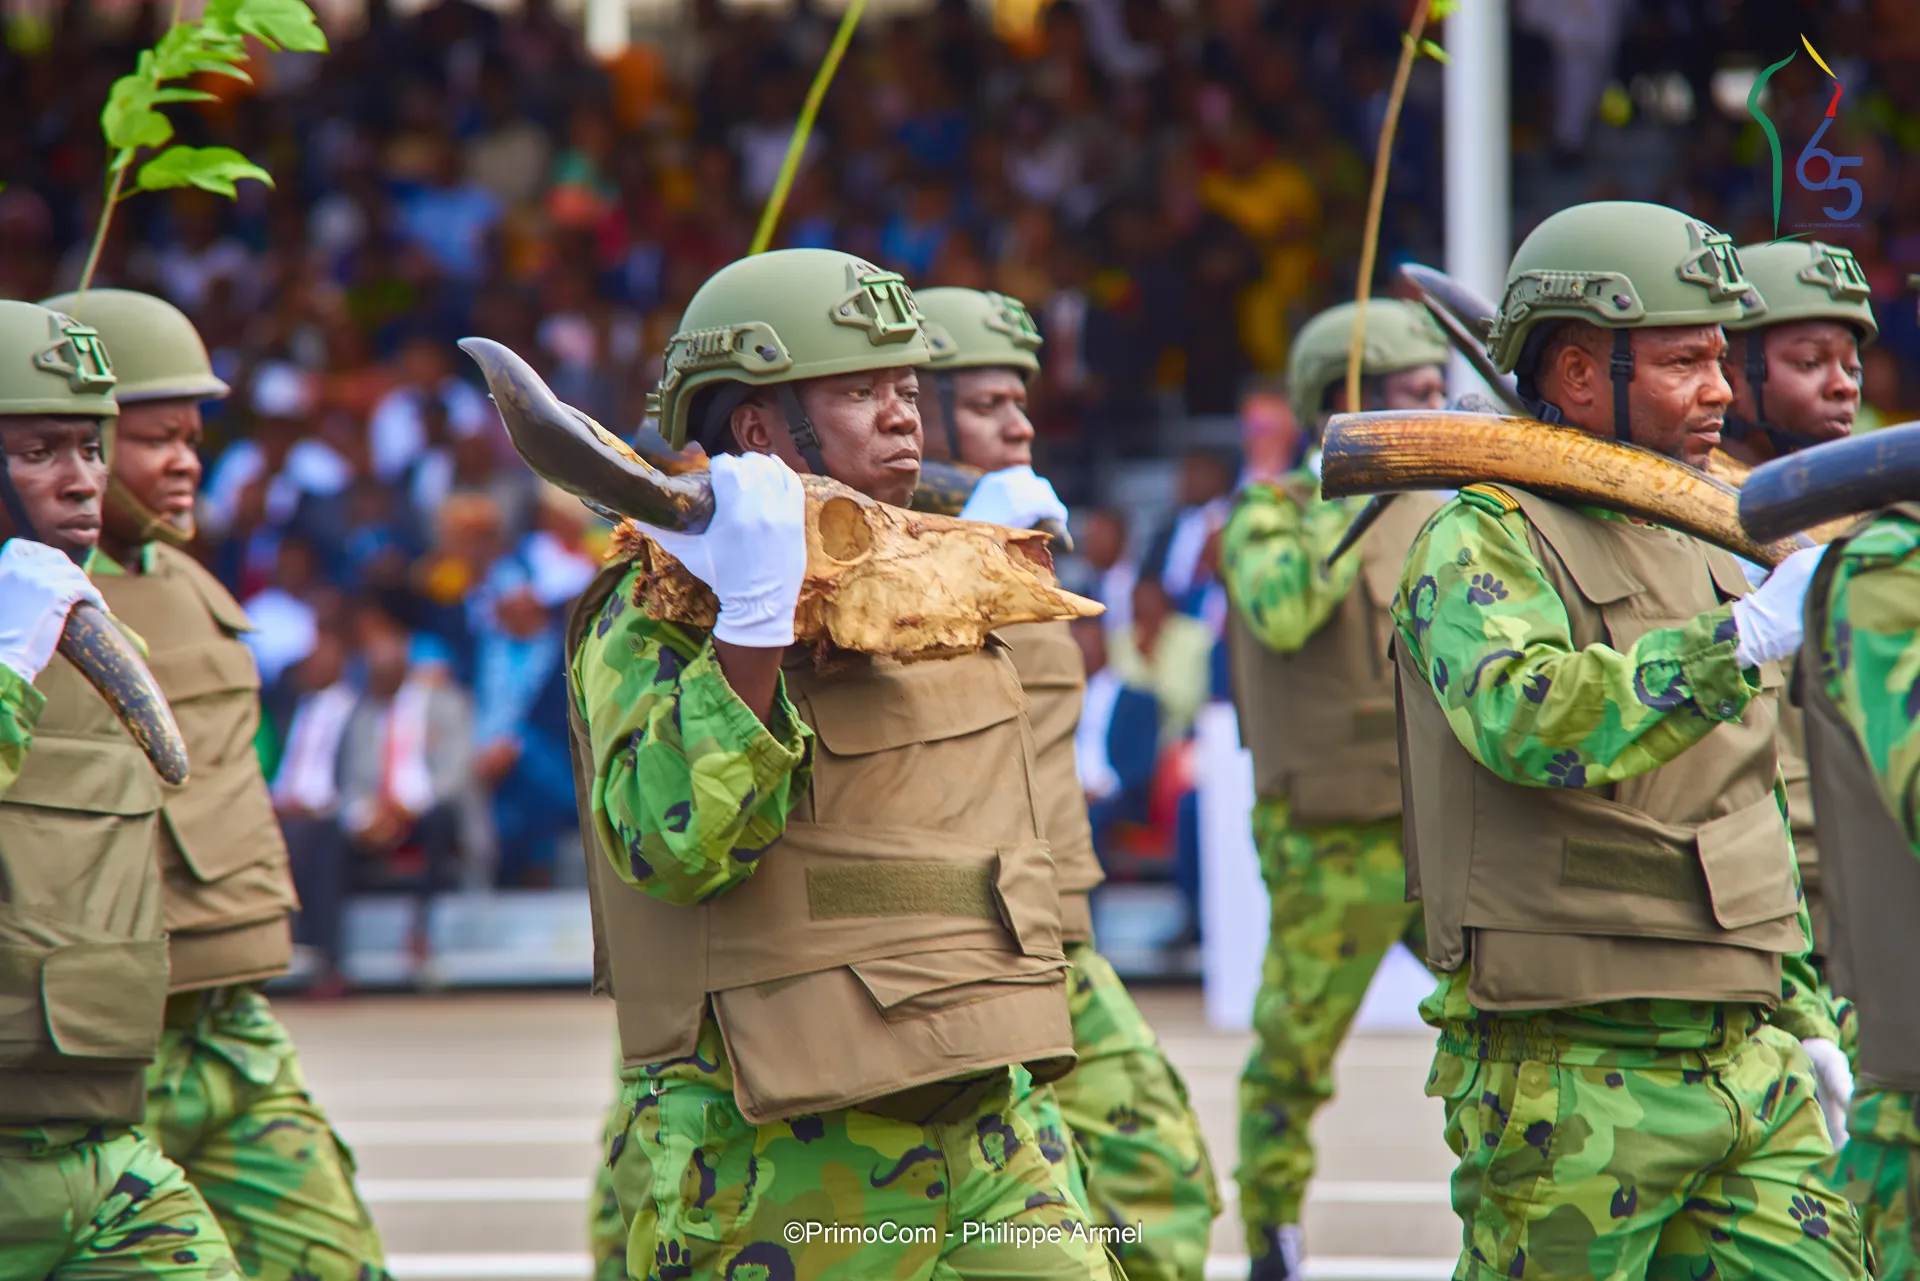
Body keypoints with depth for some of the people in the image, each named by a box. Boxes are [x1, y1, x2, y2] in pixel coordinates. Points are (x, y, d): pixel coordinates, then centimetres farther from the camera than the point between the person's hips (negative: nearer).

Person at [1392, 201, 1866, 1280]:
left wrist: (1806, 1021, 20)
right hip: (1574, 1077, -7)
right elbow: (1523, 720, -29)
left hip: (1750, 1063, 7)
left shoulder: (1706, 564, 18)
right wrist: (1744, 640, -32)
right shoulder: (1483, 544, -7)